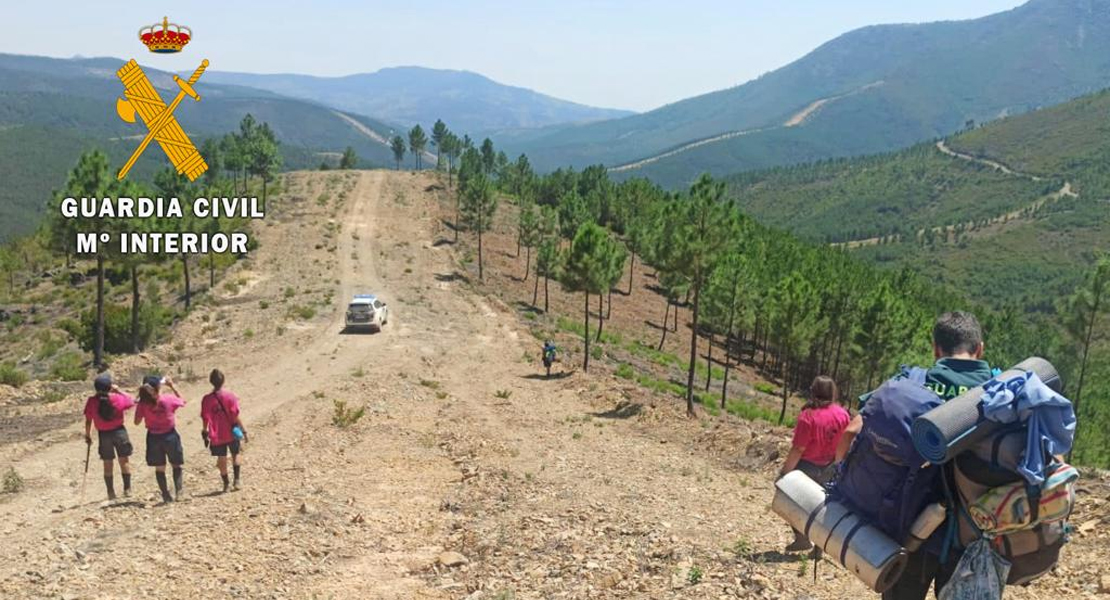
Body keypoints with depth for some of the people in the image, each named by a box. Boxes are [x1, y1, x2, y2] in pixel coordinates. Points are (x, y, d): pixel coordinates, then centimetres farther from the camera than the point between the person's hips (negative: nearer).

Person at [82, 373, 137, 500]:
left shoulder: (91, 401, -12)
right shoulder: (118, 398, -12)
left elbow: (88, 421, -7)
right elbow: (132, 401, 8)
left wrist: (87, 435, 7)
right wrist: (119, 391, 7)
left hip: (103, 434, 1)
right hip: (119, 431, -1)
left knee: (108, 464, 12)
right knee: (125, 460, 12)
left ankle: (111, 493, 16)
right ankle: (127, 489, 13)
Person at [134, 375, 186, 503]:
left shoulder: (143, 404, -12)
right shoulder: (169, 400, -15)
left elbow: (137, 422, -3)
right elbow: (182, 402, 6)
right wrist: (172, 387, 6)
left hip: (153, 437, 1)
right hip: (170, 435, -1)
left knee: (159, 468, 12)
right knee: (176, 465, 16)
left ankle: (166, 495, 15)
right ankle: (178, 490, 6)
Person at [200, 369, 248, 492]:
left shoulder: (207, 400, -9)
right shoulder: (230, 396, -13)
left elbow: (205, 419, -4)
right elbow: (236, 417, -12)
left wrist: (205, 434, 9)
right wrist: (243, 430, -4)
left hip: (216, 436, 1)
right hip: (231, 434, 0)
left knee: (222, 459, 12)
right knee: (236, 454, 20)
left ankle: (225, 484, 21)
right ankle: (236, 479, 12)